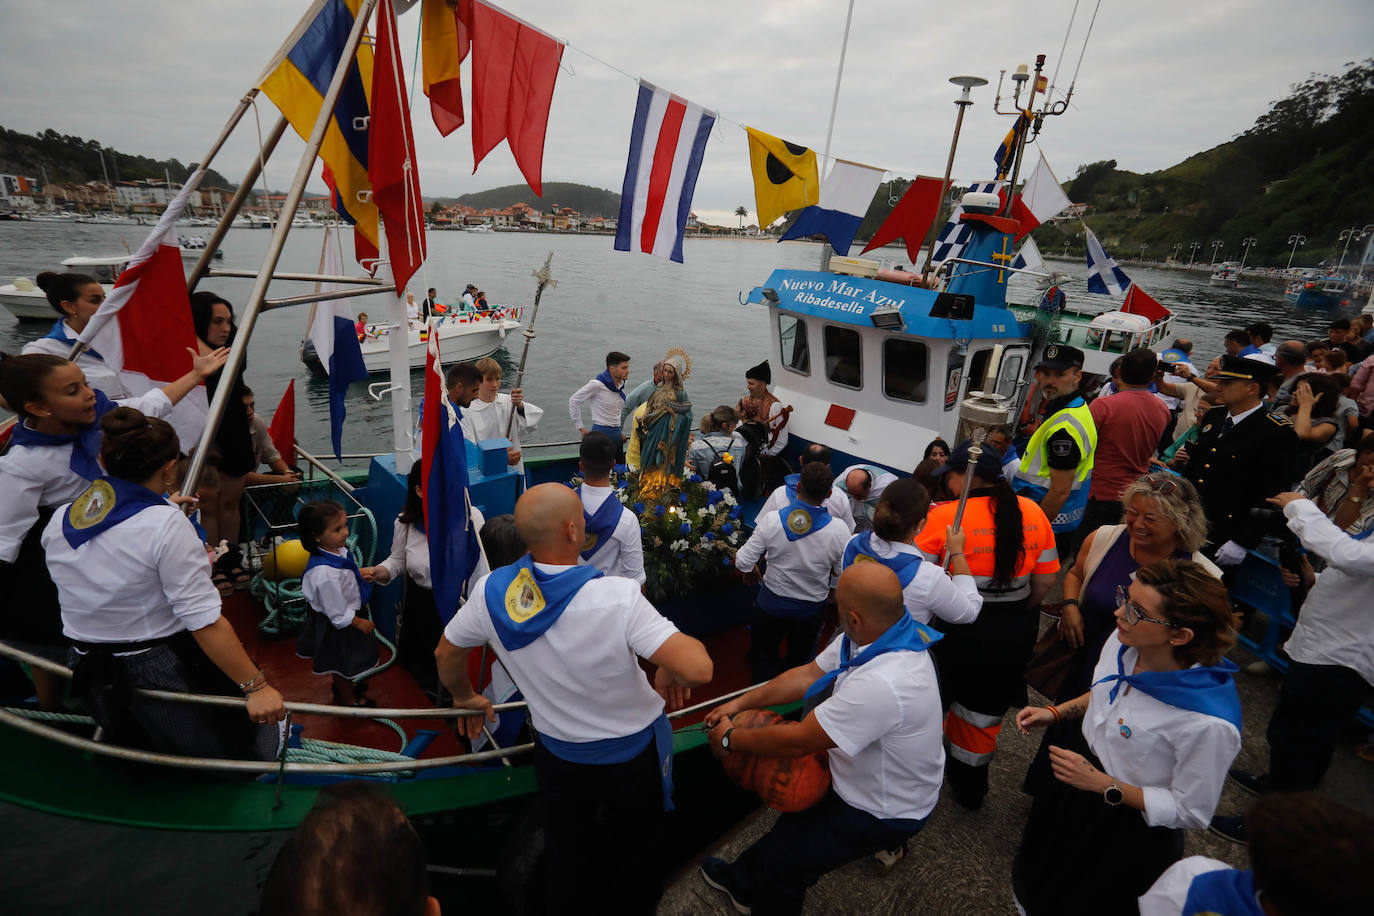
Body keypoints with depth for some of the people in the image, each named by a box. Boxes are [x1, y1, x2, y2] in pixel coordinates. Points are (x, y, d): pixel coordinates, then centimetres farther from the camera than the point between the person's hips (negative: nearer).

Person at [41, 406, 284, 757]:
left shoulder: (58, 521, 1)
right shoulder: (166, 525, -21)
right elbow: (205, 622, -25)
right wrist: (257, 686, -20)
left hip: (89, 678, 7)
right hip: (164, 673, -7)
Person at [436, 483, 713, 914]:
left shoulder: (491, 590, -19)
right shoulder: (618, 596, -34)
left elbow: (446, 654, 0)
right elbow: (698, 669, -40)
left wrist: (465, 696, 20)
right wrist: (671, 667, -17)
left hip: (557, 756, 3)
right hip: (631, 757, -3)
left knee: (568, 866, 29)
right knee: (637, 861, 27)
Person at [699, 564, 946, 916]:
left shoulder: (882, 684, -40)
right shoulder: (876, 635, -13)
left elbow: (797, 741, -30)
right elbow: (808, 674, -2)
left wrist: (731, 739, -14)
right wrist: (739, 703, -2)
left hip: (884, 813, -7)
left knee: (778, 864, 1)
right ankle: (742, 883, 36)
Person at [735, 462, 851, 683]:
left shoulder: (772, 520, -24)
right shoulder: (839, 530, -24)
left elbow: (743, 562, -17)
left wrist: (750, 573, 6)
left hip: (771, 604, -1)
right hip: (812, 609, 1)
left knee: (763, 657, 24)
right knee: (800, 658, 28)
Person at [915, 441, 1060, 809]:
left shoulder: (944, 517, -19)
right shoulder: (1032, 512, -4)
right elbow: (1045, 579, 2)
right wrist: (1019, 616, 15)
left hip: (958, 630, -4)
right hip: (1015, 636, 5)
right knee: (983, 712, 22)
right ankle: (969, 788, 41)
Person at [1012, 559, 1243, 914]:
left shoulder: (1208, 724, -36)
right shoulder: (1125, 642, -17)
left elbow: (1191, 811, -22)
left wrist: (1103, 785, -26)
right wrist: (1055, 712, -5)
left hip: (1126, 829, -6)